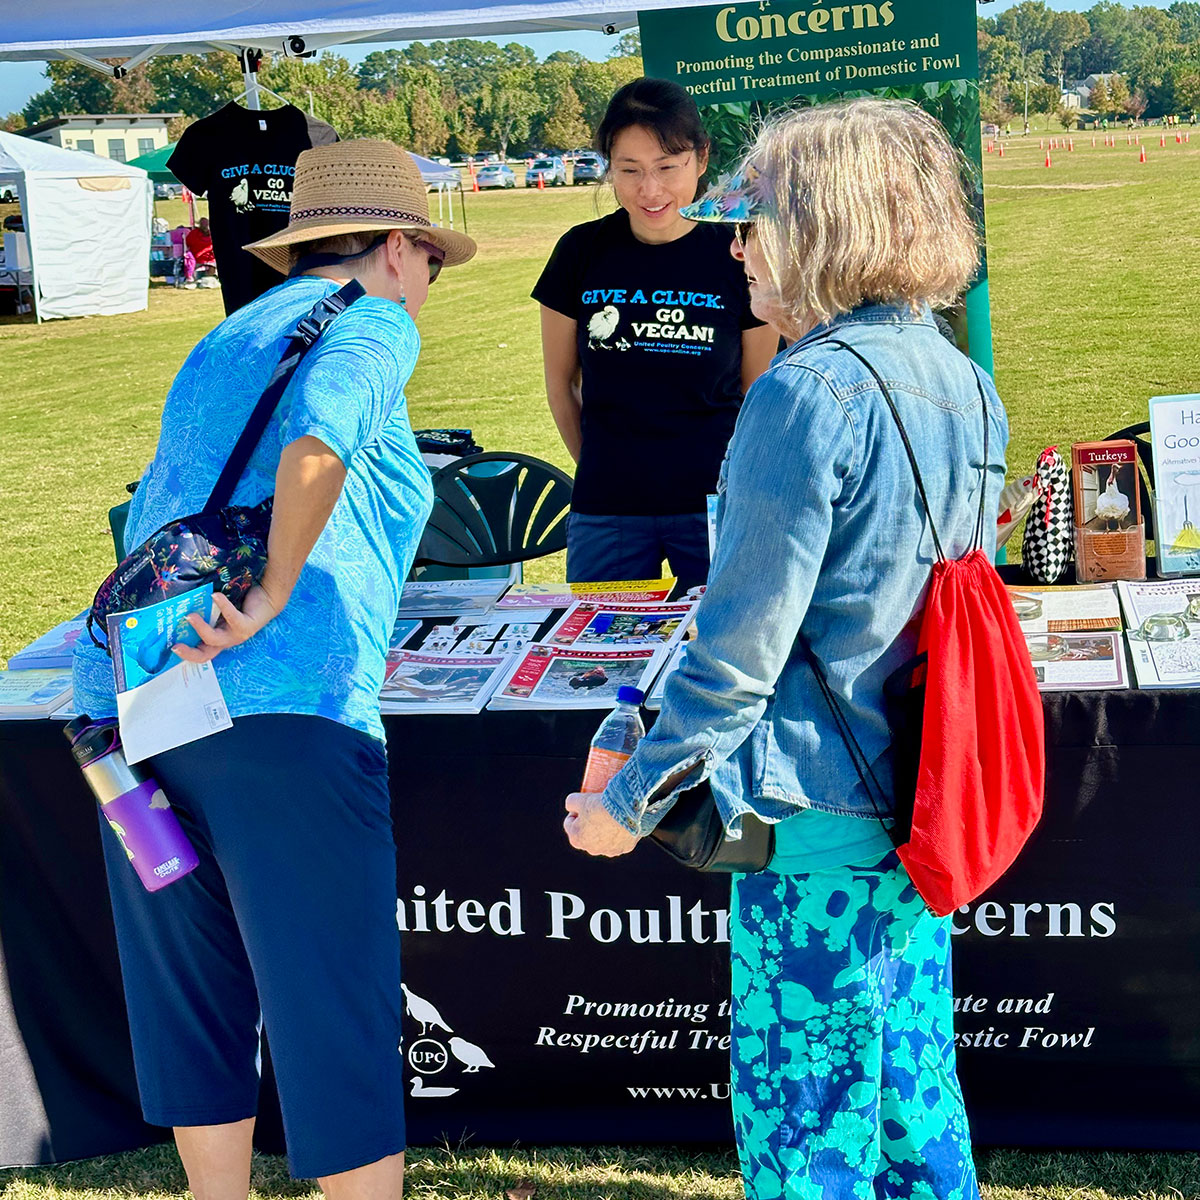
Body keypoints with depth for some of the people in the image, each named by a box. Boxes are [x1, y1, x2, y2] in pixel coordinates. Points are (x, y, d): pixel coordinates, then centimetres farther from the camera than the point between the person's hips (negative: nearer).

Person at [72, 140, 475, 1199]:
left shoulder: (218, 344, 26)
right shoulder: (373, 327, 1)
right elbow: (316, 441, -20)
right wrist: (274, 596, -14)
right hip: (282, 714, -8)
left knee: (190, 1000, 17)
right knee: (338, 1016, 2)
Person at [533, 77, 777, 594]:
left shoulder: (735, 259, -3)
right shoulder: (582, 253, -1)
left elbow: (756, 394, 6)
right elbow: (560, 382, 10)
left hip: (715, 507, -1)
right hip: (607, 514, 1)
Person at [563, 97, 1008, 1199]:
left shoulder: (810, 392, -18)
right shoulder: (962, 382, 7)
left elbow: (738, 646, -18)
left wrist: (631, 801, -7)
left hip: (818, 818, -8)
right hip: (923, 805, 8)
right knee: (916, 1092, 20)